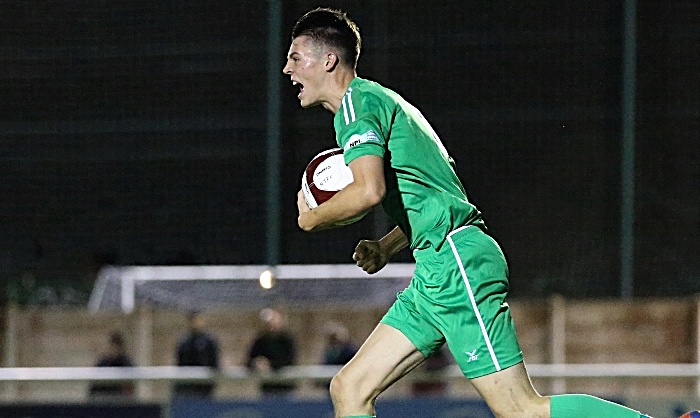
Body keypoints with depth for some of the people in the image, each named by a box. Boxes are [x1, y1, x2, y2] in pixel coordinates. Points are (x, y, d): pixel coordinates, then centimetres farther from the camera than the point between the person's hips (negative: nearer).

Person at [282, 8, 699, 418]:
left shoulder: (358, 101, -6)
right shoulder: (382, 100, 24)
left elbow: (368, 191, -24)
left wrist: (311, 219, -5)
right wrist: (385, 247, 19)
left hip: (455, 263, -10)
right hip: (435, 274, 10)